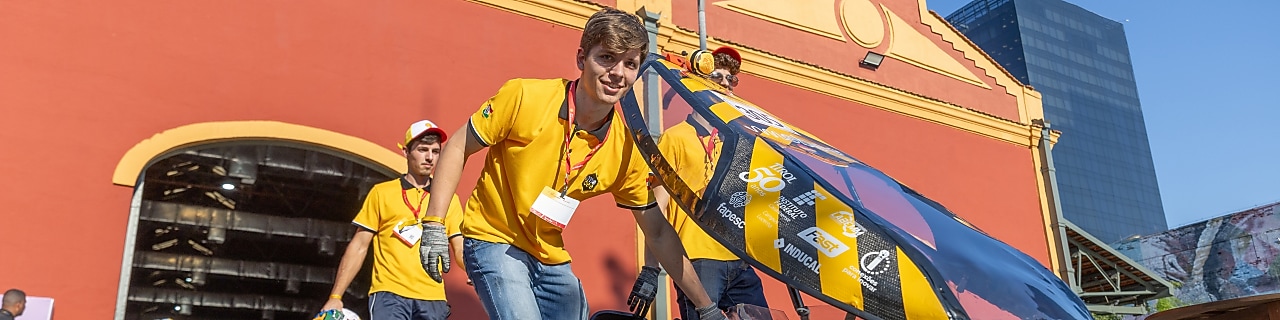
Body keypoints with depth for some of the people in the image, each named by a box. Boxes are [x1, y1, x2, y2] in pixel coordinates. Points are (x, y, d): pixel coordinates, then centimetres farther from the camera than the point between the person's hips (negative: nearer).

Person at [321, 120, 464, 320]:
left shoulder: (448, 199, 12)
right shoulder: (382, 192, 9)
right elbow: (359, 247, 8)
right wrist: (335, 297, 2)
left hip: (432, 297, 2)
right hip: (389, 293, -2)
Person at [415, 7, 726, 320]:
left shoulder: (627, 149, -10)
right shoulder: (524, 97, -19)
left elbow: (659, 234, -2)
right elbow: (458, 147, -7)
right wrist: (434, 225, -13)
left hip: (552, 258, 5)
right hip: (494, 240, -4)